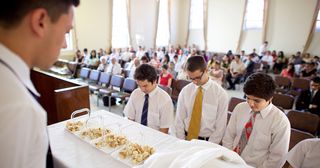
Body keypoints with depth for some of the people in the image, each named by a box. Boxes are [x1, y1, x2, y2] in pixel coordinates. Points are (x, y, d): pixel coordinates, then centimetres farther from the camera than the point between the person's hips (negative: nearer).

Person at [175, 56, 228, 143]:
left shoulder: (220, 93, -7)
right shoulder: (185, 91, 0)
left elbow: (220, 127, -5)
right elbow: (179, 120, 3)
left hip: (207, 141, -2)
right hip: (186, 139, 2)